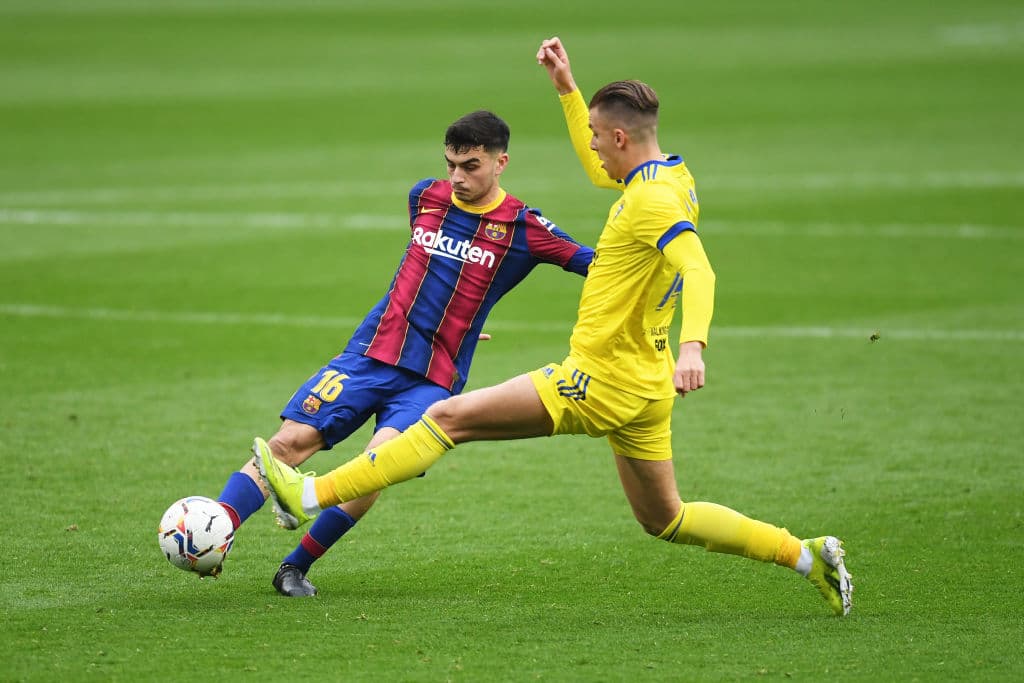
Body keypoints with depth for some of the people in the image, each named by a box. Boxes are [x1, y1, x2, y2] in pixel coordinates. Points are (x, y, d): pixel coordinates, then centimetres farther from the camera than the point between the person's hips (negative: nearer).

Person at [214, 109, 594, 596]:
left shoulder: (524, 229, -3)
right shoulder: (425, 196, 9)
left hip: (431, 381, -3)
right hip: (370, 354, 3)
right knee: (289, 441, -15)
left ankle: (295, 568, -9)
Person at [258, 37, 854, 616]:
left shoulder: (651, 200, -20)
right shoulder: (674, 179, 9)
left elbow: (699, 270, -35)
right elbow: (598, 169, 30)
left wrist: (692, 344, -51)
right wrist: (565, 84, 28)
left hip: (600, 381, -9)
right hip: (643, 388, 9)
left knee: (449, 417, -7)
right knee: (664, 520, 20)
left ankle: (314, 496, -8)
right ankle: (806, 554, 16)